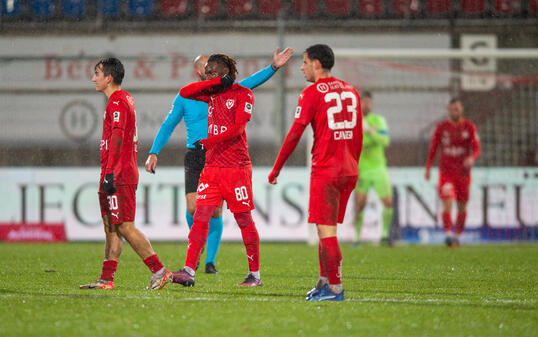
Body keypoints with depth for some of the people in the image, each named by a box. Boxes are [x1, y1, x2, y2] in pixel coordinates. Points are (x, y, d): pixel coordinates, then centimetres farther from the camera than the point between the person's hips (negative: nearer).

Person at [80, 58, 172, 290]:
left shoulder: (117, 101, -11)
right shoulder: (125, 99, 19)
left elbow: (117, 138, -20)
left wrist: (110, 173, -24)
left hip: (118, 176, -10)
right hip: (122, 174, 10)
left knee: (124, 227, -11)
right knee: (111, 227, 9)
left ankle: (159, 271, -11)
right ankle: (107, 278, 10)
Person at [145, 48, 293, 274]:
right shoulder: (184, 97, 5)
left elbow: (249, 83, -1)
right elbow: (168, 126, 8)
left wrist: (274, 67, -14)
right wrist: (154, 153, -2)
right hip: (195, 156, -1)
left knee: (215, 211, -3)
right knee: (193, 208, -12)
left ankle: (210, 261, 6)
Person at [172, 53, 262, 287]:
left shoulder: (243, 94, -4)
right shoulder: (212, 93, 15)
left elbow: (237, 129, -14)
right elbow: (185, 93, 2)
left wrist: (207, 142, -22)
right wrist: (217, 82, -5)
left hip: (236, 167, -6)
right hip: (212, 167, 6)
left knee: (244, 220, 1)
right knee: (200, 217, -4)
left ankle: (255, 274, 10)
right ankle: (189, 271, -9)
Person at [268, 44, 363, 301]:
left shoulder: (312, 93, -7)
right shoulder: (350, 91, 13)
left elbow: (295, 134, -8)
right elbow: (358, 135, 16)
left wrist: (276, 169, -1)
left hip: (325, 171, -7)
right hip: (348, 171, 7)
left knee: (326, 230, -5)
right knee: (326, 229, 16)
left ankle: (336, 288, -8)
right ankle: (323, 283, 18)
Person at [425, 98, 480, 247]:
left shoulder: (469, 127, 0)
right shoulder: (441, 127, 1)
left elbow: (477, 149, -6)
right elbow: (433, 148, 9)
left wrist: (472, 158, -28)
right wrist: (428, 168, 8)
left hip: (463, 173, 1)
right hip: (446, 172, -1)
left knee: (462, 207, 9)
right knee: (447, 204, -17)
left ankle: (457, 235, 24)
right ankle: (448, 235, -24)